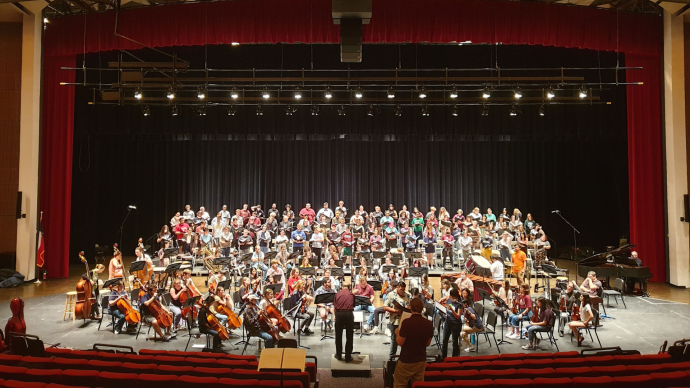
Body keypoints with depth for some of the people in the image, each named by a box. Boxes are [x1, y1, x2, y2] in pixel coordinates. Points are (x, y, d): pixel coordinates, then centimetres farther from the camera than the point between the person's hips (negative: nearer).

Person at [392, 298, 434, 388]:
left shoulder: (407, 322, -20)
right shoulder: (428, 323, -3)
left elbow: (400, 342, -16)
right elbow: (427, 343, 7)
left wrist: (397, 333, 3)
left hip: (406, 361, -5)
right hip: (421, 360, 5)